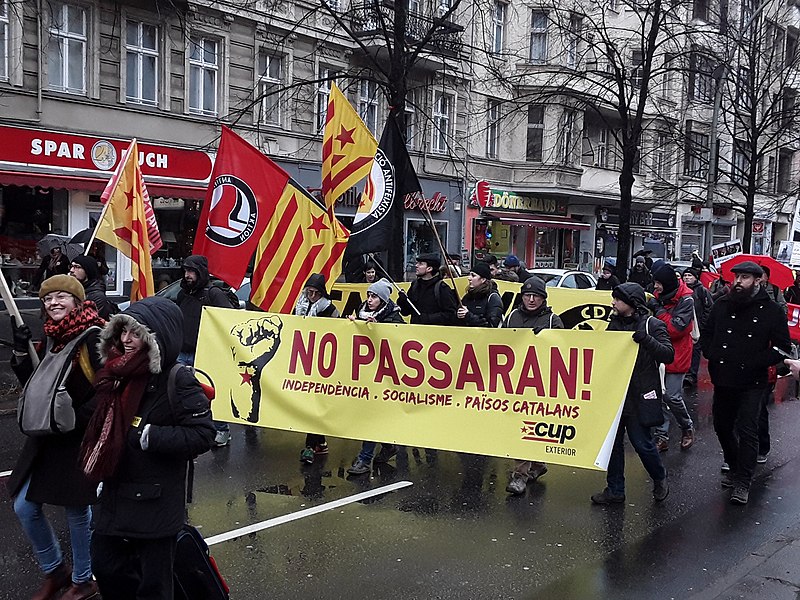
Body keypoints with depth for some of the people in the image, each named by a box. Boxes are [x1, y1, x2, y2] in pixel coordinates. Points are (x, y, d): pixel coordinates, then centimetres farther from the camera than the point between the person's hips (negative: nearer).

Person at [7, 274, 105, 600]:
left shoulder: (93, 338, -15)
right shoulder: (54, 338, 10)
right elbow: (35, 386, 13)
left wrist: (74, 420, -20)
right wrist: (21, 351, 1)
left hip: (80, 440, -8)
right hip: (47, 439, 8)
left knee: (77, 511, 5)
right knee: (24, 507, 10)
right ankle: (55, 571, 31)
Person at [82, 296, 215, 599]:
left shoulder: (178, 381, -18)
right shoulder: (120, 375, 4)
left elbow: (202, 435, -23)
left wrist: (148, 436, -24)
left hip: (156, 505, -7)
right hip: (114, 498, 7)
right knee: (105, 567, 20)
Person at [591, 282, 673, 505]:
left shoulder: (652, 325, -8)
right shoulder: (614, 322, 11)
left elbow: (668, 354, -17)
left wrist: (645, 339, -29)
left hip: (639, 396, -6)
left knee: (642, 442, 2)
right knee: (613, 442, 9)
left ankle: (659, 479, 28)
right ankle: (615, 490, 20)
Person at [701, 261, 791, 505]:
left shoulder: (771, 311, -5)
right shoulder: (722, 305, 5)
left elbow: (783, 347, -4)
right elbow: (706, 333, 18)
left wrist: (755, 362, -15)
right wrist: (711, 353, 0)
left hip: (752, 384, -5)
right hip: (723, 379, 5)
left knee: (747, 431, -8)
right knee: (722, 425, 15)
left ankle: (742, 482, 0)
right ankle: (734, 467, 35)